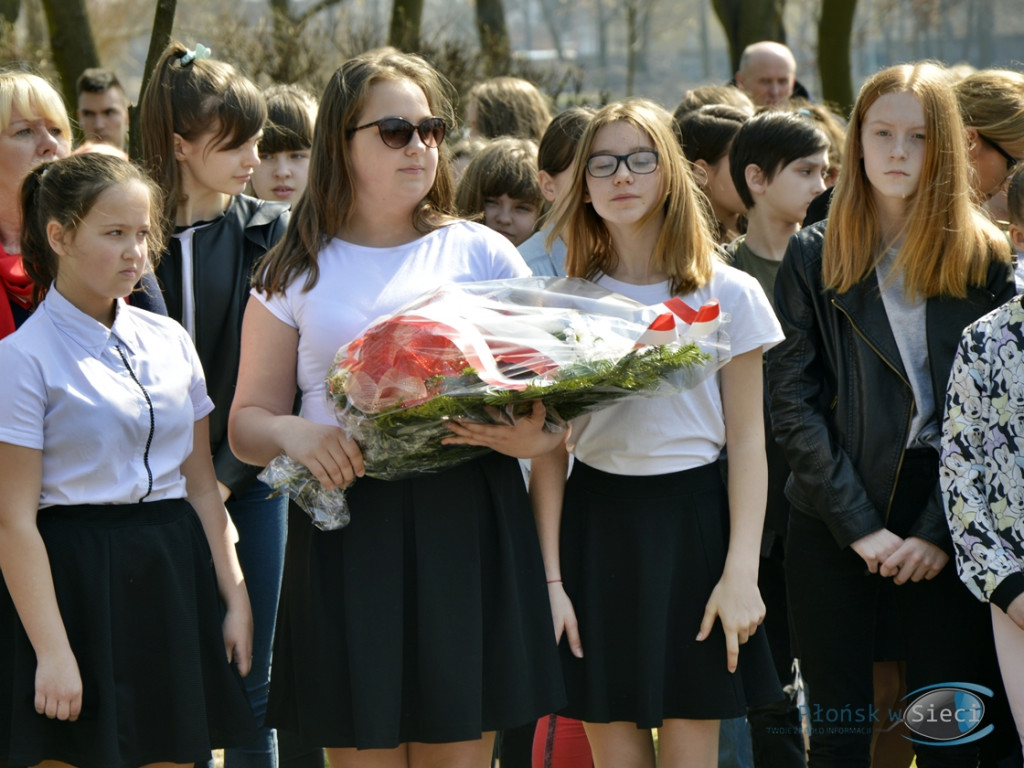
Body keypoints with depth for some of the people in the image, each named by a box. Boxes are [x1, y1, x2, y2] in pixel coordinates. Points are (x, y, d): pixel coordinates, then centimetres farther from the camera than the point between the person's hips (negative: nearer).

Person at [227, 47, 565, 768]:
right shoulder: (297, 273, 8)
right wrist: (292, 432, -16)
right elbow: (249, 418, 7)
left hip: (468, 524, 0)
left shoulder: (482, 253, 8)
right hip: (345, 532, 0)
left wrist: (530, 434, -16)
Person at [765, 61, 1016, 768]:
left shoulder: (985, 260, 5)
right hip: (834, 527, 0)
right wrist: (860, 526, -10)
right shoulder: (814, 258, 6)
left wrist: (940, 531, -10)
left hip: (949, 536, 0)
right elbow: (793, 403, -1)